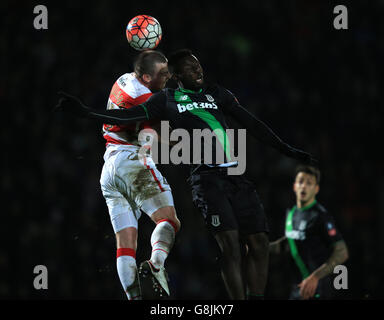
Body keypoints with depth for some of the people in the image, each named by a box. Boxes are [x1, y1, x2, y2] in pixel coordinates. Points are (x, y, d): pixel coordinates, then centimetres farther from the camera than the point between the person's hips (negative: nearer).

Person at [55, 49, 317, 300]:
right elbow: (130, 116, 4)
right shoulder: (167, 99, 10)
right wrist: (86, 112, -6)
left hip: (236, 176, 5)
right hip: (207, 178, -5)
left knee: (258, 242, -4)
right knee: (230, 243, -18)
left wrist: (286, 149, 22)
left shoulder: (216, 94, 20)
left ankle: (256, 298, 3)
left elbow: (251, 123, 23)